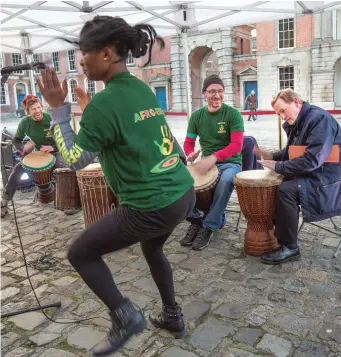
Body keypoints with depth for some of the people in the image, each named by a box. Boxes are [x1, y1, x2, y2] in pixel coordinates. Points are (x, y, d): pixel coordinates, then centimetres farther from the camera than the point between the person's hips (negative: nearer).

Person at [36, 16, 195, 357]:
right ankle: (172, 316, 44)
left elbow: (74, 160, -7)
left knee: (80, 253, 11)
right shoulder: (143, 89, 9)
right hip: (183, 194, 9)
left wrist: (58, 108, -3)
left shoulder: (103, 103, -16)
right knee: (152, 248, 35)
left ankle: (125, 316, 13)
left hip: (151, 206, -8)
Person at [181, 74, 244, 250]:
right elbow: (188, 142, 8)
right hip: (206, 162, 4)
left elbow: (237, 145, -18)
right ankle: (195, 219, -4)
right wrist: (191, 154, -18)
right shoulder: (197, 115, 4)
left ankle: (209, 227, -21)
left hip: (230, 163, -3)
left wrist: (214, 157, -35)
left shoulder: (233, 114, -9)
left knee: (225, 180, -38)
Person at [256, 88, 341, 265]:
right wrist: (270, 156, -1)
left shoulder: (319, 118, -20)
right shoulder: (295, 123, 9)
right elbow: (289, 153, 18)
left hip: (327, 179, -10)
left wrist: (278, 166, -22)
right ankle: (275, 229, 17)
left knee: (286, 190, -29)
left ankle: (289, 248, -17)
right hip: (309, 174, 10)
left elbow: (312, 160, -30)